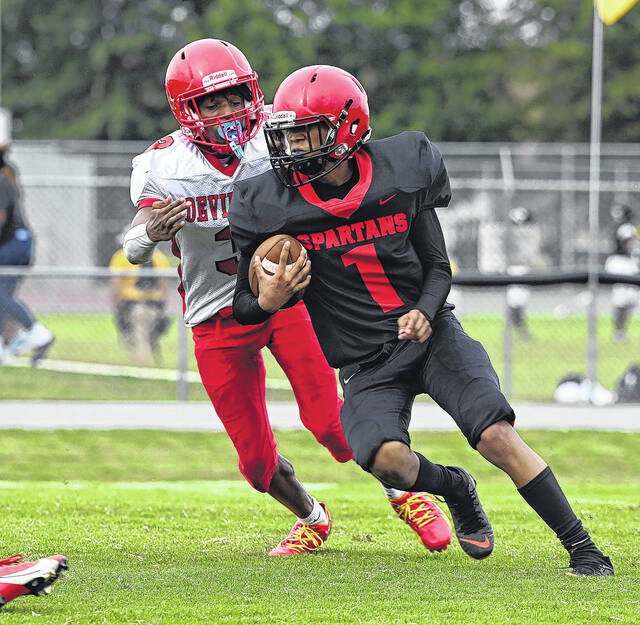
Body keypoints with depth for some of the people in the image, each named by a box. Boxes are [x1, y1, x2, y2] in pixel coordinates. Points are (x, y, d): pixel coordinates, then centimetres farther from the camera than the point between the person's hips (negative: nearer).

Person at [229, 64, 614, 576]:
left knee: (497, 436, -20)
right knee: (388, 459, -27)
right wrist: (267, 301, -22)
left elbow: (438, 266, 6)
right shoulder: (270, 206, -7)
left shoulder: (401, 173, -5)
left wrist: (425, 312, -15)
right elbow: (243, 308, 2)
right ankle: (454, 489, 8)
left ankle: (582, 548, -9)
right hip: (366, 364, 0)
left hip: (430, 336, 0)